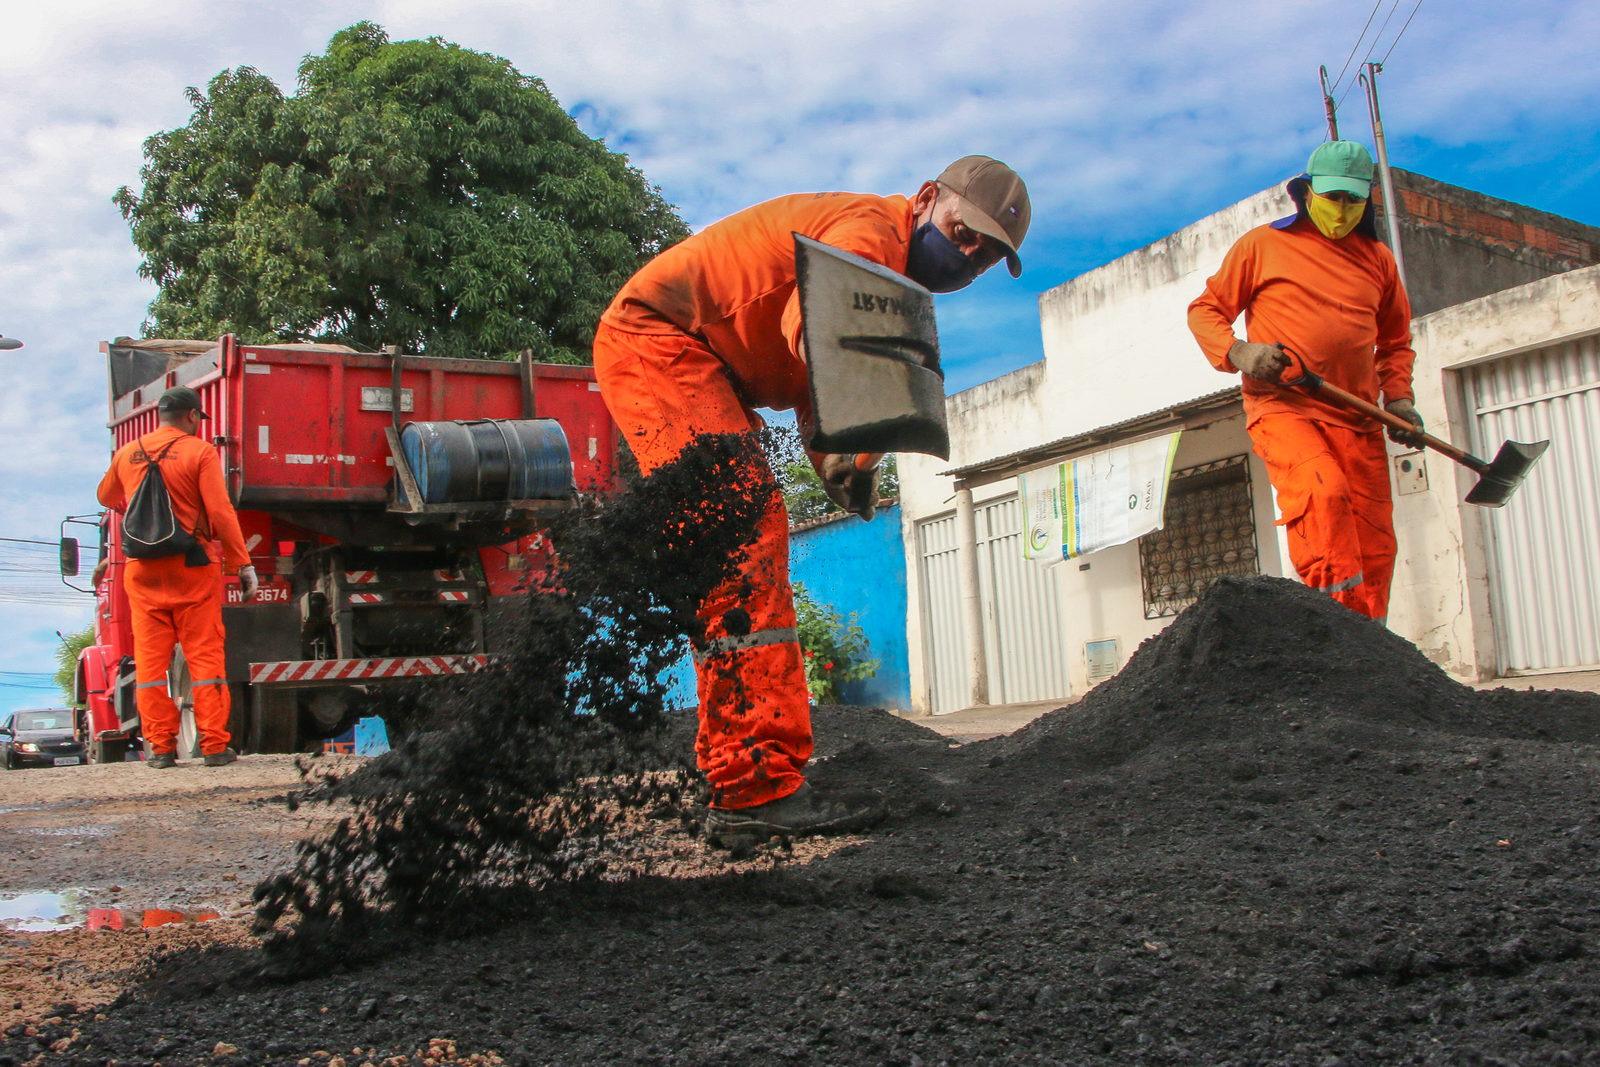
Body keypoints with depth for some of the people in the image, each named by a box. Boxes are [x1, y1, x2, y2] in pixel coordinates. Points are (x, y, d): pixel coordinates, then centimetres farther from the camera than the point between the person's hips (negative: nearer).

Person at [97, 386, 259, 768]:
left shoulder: (127, 454, 9)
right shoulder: (199, 452, -6)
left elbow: (107, 498, 27)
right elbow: (221, 513, -13)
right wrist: (243, 564, -9)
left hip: (141, 568, 4)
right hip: (191, 567, -4)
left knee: (150, 659, 7)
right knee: (204, 655, 1)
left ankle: (160, 746, 8)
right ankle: (214, 745, 1)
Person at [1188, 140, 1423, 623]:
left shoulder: (1377, 258, 20)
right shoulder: (1263, 245, 8)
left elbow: (1395, 339, 29)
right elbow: (1205, 310, 9)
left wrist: (1398, 397, 12)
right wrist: (1237, 353, -12)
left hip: (1356, 417, 5)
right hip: (1281, 407, -4)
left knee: (1374, 542, 0)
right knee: (1323, 492, -32)